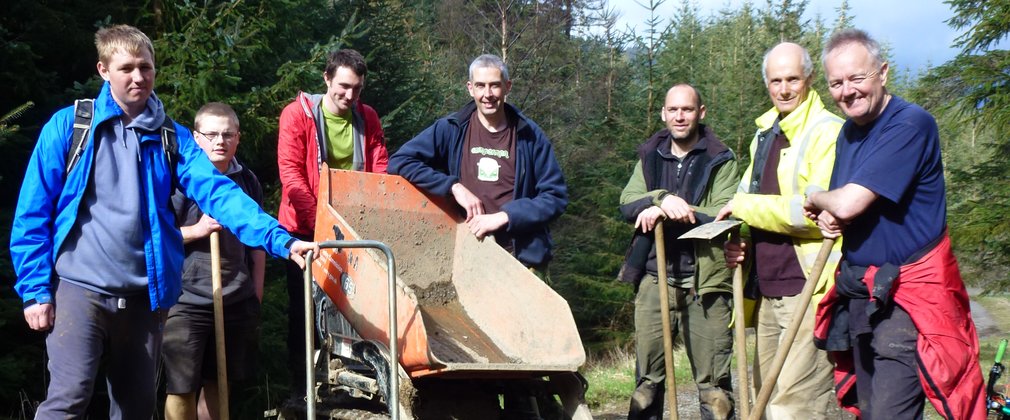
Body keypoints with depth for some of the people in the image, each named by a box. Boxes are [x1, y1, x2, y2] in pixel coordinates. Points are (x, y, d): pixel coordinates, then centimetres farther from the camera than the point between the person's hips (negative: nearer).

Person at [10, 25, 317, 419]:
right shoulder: (69, 125, -1)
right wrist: (35, 288, -8)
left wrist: (280, 239, -21)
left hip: (144, 295, 3)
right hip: (79, 287, -3)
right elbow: (33, 211, -1)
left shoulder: (172, 138, 6)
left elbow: (219, 193, -7)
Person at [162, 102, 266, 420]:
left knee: (218, 381, 12)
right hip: (187, 300, -4)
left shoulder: (248, 181, 8)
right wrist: (197, 230, -17)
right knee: (182, 386, -2)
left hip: (237, 300, 4)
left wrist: (256, 293, 12)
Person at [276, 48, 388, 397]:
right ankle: (301, 385, 15)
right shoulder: (297, 114, -10)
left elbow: (380, 172, 2)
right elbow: (290, 172, -16)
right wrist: (319, 220, -24)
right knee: (304, 307, 5)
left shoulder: (367, 118, 2)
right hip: (305, 229, -3)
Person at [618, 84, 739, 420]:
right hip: (655, 277, 3)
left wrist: (665, 211, -16)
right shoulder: (649, 157, 14)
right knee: (646, 378, 8)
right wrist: (663, 198, -21)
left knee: (713, 382, 0)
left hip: (704, 279, -3)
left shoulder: (721, 160, 3)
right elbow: (628, 203, -1)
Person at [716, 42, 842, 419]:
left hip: (809, 289, -9)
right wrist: (739, 239, 3)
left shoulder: (827, 132, -9)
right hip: (768, 289, 9)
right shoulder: (764, 134, 18)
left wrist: (745, 207, -13)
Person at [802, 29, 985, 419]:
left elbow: (849, 203, -24)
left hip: (906, 301, -9)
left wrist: (815, 199, -2)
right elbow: (838, 207, 20)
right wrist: (826, 216, -5)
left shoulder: (911, 124, -18)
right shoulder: (849, 131, 11)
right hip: (860, 295, 9)